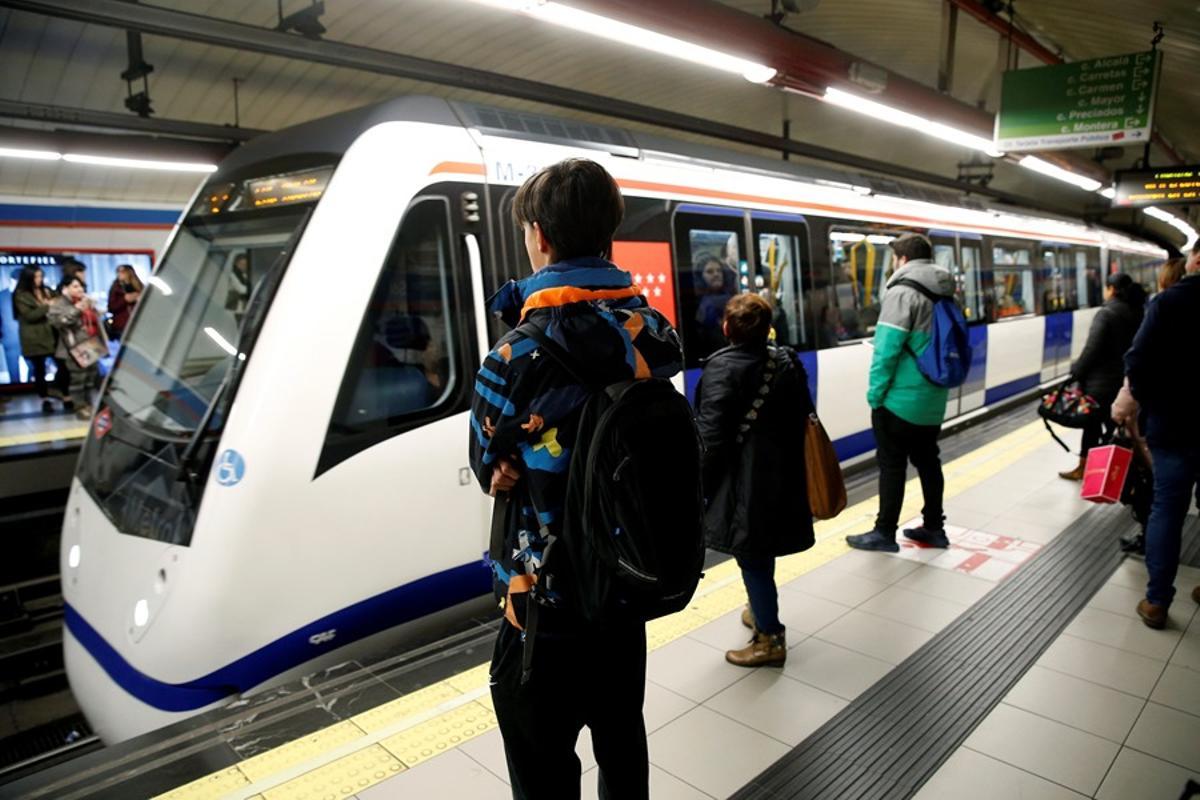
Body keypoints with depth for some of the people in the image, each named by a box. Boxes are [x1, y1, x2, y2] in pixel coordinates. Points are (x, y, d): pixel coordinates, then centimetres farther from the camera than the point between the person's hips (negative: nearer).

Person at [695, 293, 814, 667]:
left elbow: (711, 434, -19)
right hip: (780, 474, 8)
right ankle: (761, 611, 40)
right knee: (762, 550, 23)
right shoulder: (787, 362, 6)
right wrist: (791, 463, 19)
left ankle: (770, 637, 12)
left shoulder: (722, 367, -15)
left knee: (751, 557, 3)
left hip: (742, 479, -7)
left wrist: (700, 479, -9)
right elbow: (805, 418, 11)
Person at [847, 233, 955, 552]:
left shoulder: (903, 291, -14)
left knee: (892, 466, 1)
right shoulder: (944, 294, 11)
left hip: (900, 399, -8)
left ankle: (884, 533, 9)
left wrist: (875, 393, -13)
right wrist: (937, 381, 16)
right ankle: (934, 528, 25)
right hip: (933, 398, 8)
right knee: (927, 462, 16)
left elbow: (887, 348, -20)